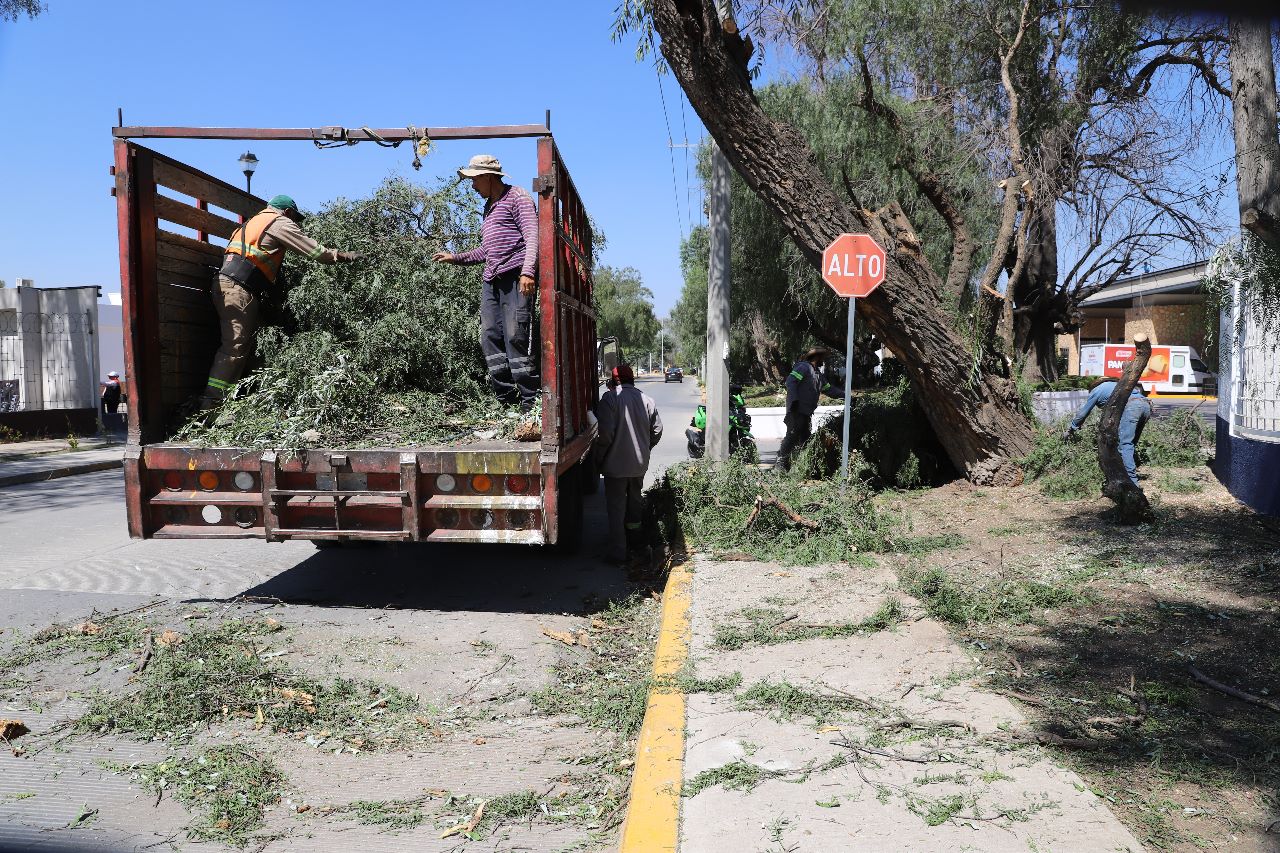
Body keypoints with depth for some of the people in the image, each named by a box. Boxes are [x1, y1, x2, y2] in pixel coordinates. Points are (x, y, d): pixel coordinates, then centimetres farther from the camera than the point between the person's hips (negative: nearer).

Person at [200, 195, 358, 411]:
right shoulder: (280, 223, 2)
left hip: (224, 285, 9)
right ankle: (210, 402, -17)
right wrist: (346, 256, 11)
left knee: (244, 345, 8)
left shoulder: (256, 221, 28)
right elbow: (315, 251, 1)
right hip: (239, 289, -9)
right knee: (235, 346, -12)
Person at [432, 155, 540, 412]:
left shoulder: (517, 197, 3)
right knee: (490, 337, -2)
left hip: (516, 276, -9)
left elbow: (532, 236, -10)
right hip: (492, 280, 9)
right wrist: (456, 258, 27)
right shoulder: (489, 206, 28)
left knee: (516, 337, -15)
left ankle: (530, 402, -13)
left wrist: (527, 271, -23)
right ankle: (507, 402, 0)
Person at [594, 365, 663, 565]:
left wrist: (599, 458, -6)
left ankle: (618, 552, 2)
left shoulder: (610, 398, -13)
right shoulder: (646, 399, 4)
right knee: (635, 501, 21)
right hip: (640, 463, 5)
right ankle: (636, 543, 33)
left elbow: (605, 432, -19)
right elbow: (657, 430, 8)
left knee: (616, 507, 1)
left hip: (616, 464, -5)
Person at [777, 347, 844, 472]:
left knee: (806, 438, 8)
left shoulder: (818, 374, 24)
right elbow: (790, 381, -16)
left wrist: (845, 395, 21)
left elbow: (828, 390, 28)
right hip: (797, 410, -9)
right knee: (793, 435, -11)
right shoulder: (804, 367, -6)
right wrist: (794, 399, -24)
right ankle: (782, 460, -4)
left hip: (807, 412, 9)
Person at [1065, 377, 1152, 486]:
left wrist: (1070, 430, 42)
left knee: (1124, 444, -11)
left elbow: (1082, 414, 31)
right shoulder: (1114, 385, 41)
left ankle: (1132, 482, -21)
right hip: (1146, 404, 7)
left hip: (1131, 406, -7)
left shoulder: (1095, 391, 24)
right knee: (1131, 444, 16)